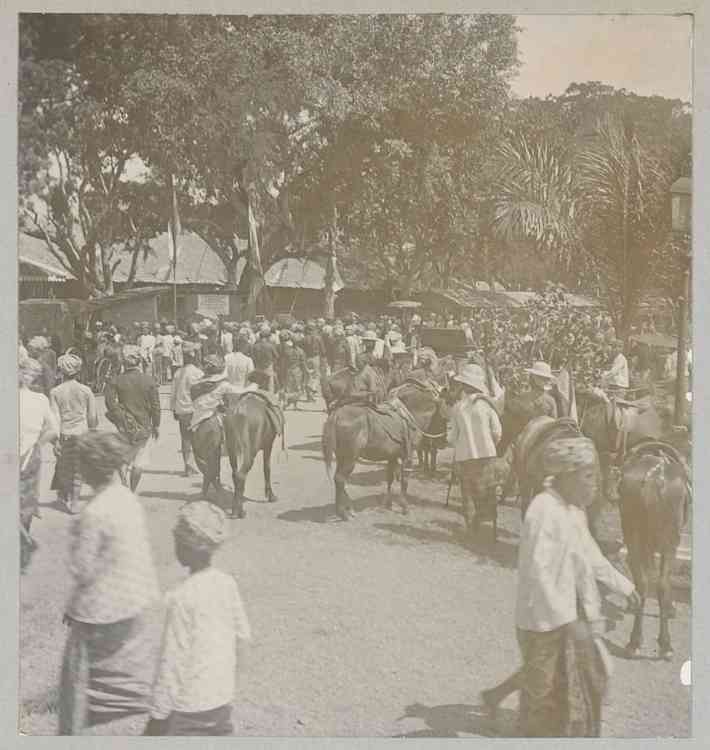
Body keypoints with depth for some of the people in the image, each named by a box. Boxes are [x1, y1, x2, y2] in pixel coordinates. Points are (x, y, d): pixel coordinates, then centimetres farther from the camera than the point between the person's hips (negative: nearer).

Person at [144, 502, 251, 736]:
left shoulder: (182, 597, -21)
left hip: (187, 707, -6)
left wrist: (158, 714, -10)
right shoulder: (228, 584, -3)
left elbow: (172, 659, -18)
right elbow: (243, 636, 9)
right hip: (222, 700, 6)